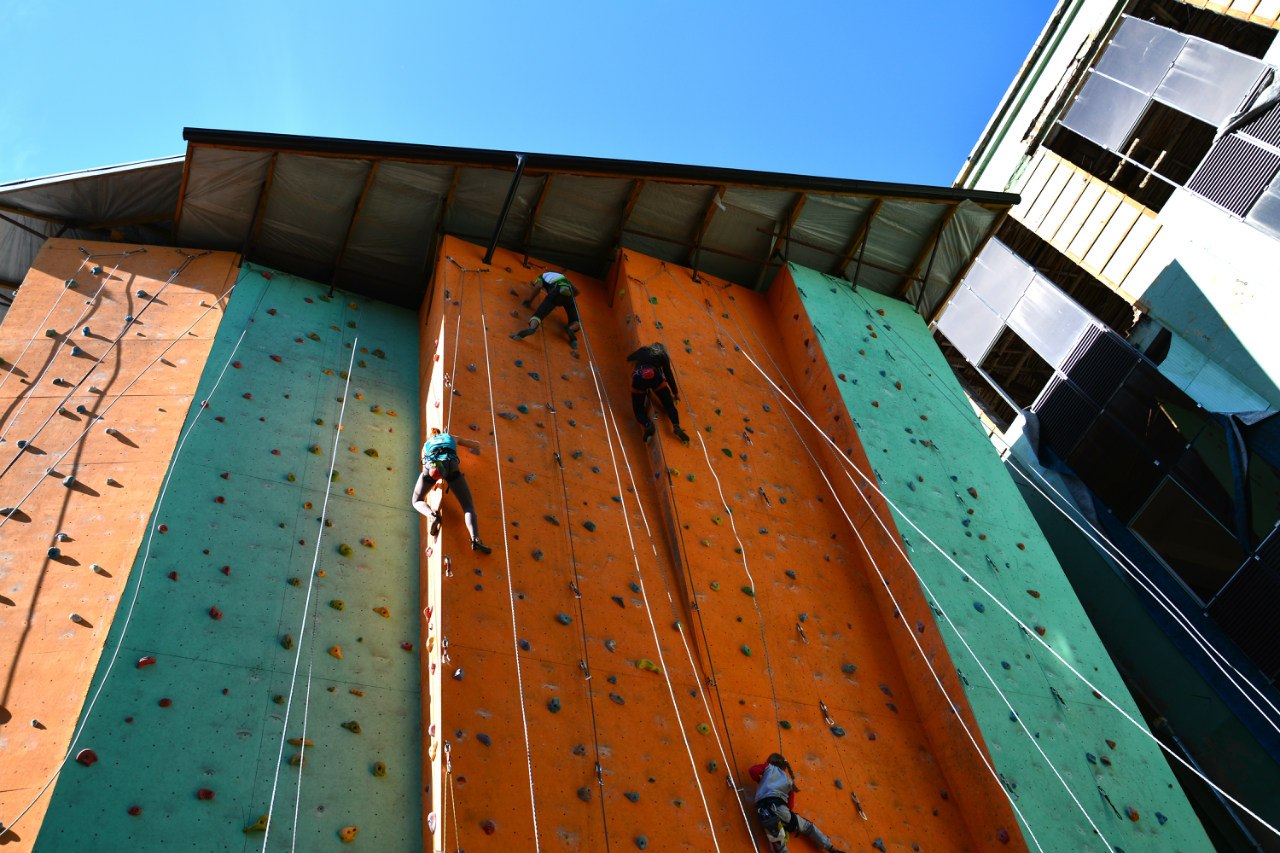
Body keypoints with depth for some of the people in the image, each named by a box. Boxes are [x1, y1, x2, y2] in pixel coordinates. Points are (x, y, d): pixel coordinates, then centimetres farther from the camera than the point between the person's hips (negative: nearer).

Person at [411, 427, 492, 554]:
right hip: (450, 465, -1)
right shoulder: (451, 437, 39)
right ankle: (475, 539, -26)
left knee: (417, 501, 23)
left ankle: (433, 515, -12)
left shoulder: (426, 444, 40)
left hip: (431, 467, 1)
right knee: (468, 506, 0)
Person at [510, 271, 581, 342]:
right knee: (575, 321, 11)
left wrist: (528, 301, 15)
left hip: (556, 292, -3)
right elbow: (576, 291, 44)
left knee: (539, 314, -14)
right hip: (568, 293, 3)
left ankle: (532, 328, -48)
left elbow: (538, 286, 7)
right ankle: (572, 329, -26)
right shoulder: (561, 276, 45)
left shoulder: (542, 276, 32)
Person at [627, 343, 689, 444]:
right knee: (669, 405, 8)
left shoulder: (642, 350, 31)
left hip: (638, 379, 1)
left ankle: (648, 424, -27)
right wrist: (675, 392, 25)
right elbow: (669, 375, 18)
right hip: (655, 377, -1)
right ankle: (676, 426, -22)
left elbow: (629, 358, 49)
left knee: (639, 410, 8)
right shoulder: (663, 355, 24)